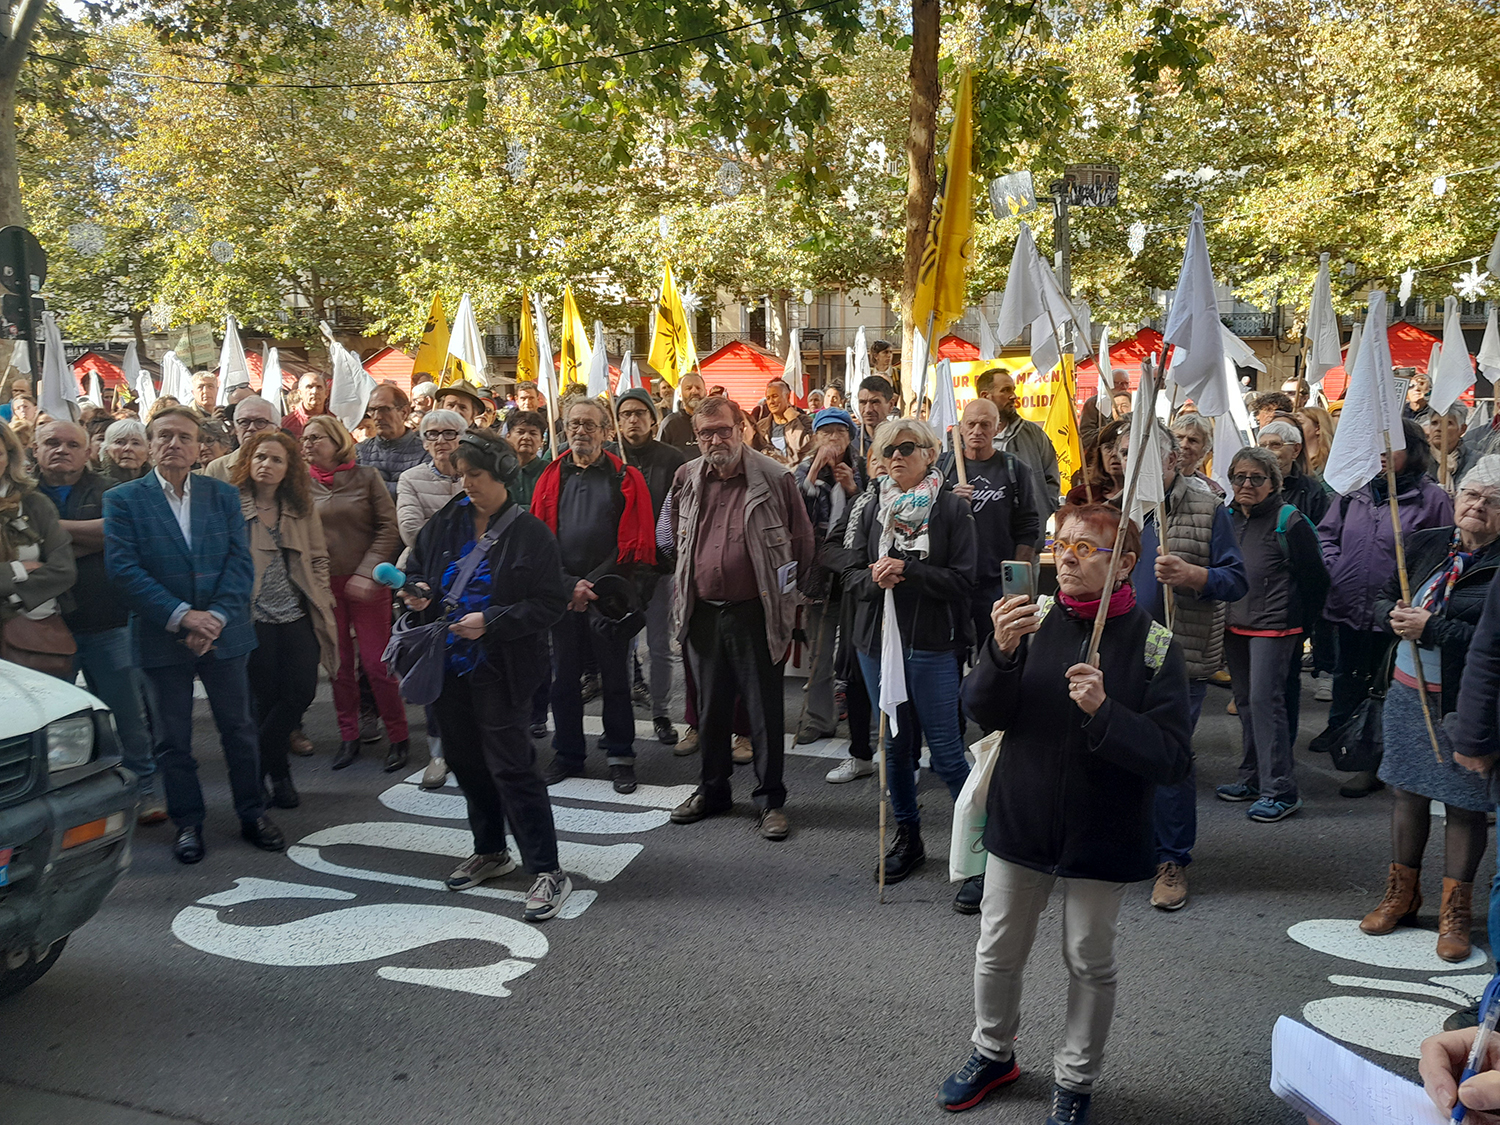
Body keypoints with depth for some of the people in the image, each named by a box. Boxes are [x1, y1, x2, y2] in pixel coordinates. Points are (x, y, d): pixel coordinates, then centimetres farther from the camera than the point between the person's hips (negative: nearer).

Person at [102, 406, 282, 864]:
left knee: (239, 728, 9)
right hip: (162, 637, -1)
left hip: (224, 633, 2)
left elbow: (241, 562, 0)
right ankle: (187, 823, 21)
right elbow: (123, 567, -10)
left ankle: (252, 814, 22)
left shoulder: (224, 496, 6)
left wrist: (216, 617, -14)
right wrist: (182, 616, -18)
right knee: (172, 738, 7)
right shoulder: (122, 499, -1)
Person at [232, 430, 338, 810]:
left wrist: (320, 600, 7)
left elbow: (319, 558, 17)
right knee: (266, 696, 2)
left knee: (302, 690, -4)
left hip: (297, 615, 4)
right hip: (254, 617, -3)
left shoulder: (301, 509, 11)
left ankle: (260, 764, 19)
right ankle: (277, 773, 21)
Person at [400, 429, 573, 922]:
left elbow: (551, 603, -12)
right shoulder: (444, 525, 6)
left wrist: (490, 622, -21)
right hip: (451, 663, 7)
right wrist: (415, 594, -3)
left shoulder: (529, 533, -11)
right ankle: (491, 852, 34)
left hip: (500, 668, -6)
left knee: (509, 765, -8)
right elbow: (417, 570, 21)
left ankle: (548, 872, -1)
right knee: (466, 760, 16)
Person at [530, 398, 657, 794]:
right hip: (563, 594, 3)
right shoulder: (551, 478, 8)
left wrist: (592, 583, -12)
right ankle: (568, 754, 23)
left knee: (615, 677, 5)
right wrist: (569, 585, -9)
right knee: (563, 676, 10)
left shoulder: (626, 479, 0)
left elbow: (635, 543, -5)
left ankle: (620, 756, 17)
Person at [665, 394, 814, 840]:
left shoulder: (775, 478, -8)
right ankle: (713, 790, 31)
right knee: (710, 708, 16)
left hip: (755, 614, -4)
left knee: (765, 711, 5)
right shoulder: (687, 479, 6)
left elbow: (802, 542, 0)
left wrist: (782, 594, 5)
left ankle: (770, 799, 17)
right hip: (702, 612, 4)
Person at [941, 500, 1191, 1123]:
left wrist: (1103, 712, -31)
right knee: (998, 951, 17)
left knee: (1089, 963, 15)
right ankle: (993, 1053, 43)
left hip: (1100, 834, -2)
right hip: (1020, 818, 2)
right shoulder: (1034, 618, -7)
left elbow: (1173, 759, -17)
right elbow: (982, 712, -9)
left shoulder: (1155, 646, -13)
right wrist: (1002, 652, -28)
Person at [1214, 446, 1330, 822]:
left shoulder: (1289, 521, -10)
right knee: (1245, 702, 13)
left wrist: (1300, 625, 1)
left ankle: (1280, 790, -4)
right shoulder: (1229, 518, 10)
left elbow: (1316, 578, -4)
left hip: (1274, 628, -7)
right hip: (1235, 625, 7)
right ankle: (1253, 778, 24)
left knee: (1265, 700, -10)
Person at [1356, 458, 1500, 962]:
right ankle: (1402, 893, 32)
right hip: (1409, 692, 5)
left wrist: (1430, 628, -23)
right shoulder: (1425, 544, 4)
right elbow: (1384, 600, 10)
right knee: (1406, 790, 15)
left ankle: (1454, 911, 22)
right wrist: (1396, 614, -11)